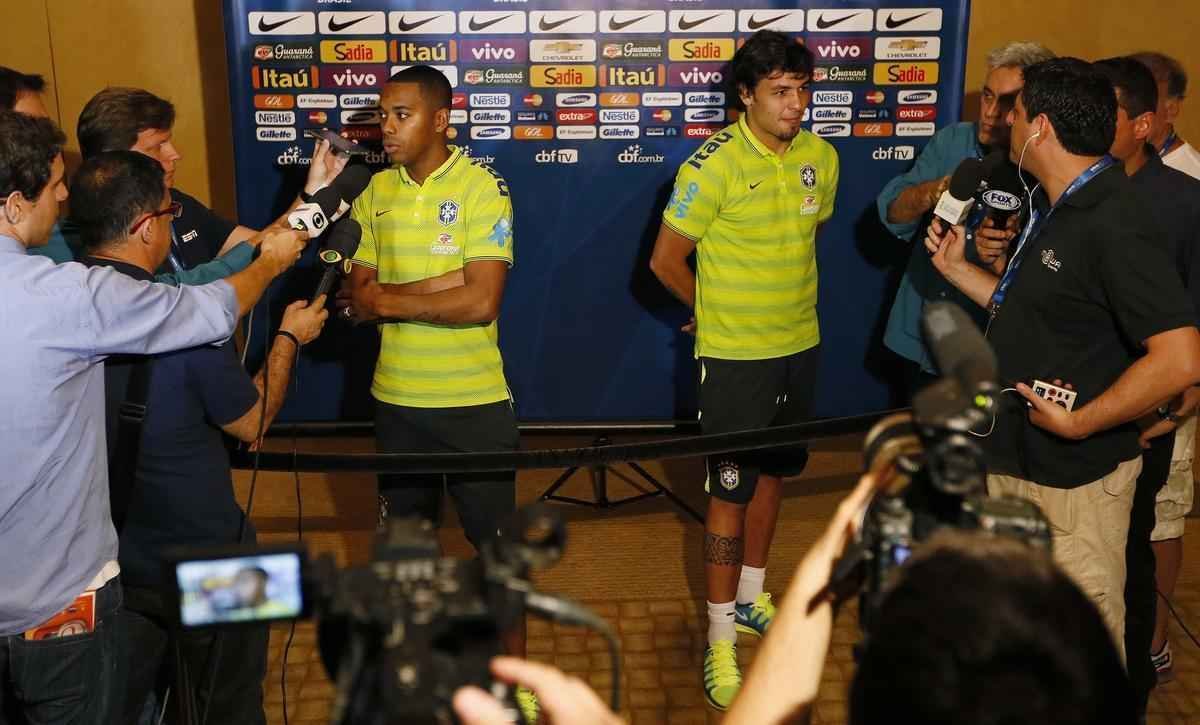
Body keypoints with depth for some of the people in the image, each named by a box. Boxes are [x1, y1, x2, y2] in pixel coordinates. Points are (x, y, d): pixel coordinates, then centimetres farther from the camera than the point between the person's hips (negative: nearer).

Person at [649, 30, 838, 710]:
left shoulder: (822, 158, 0)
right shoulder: (714, 165, -18)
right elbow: (666, 260, -10)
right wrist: (721, 310, 4)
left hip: (800, 346, 6)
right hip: (735, 355, -6)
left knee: (773, 473, 18)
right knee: (731, 491, -1)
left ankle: (751, 597, 38)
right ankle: (721, 642, 10)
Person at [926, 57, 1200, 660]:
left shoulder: (1113, 225, -22)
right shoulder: (1055, 210, 10)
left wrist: (1079, 424, -23)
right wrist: (955, 268, 13)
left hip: (1075, 478, -10)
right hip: (1015, 462, 10)